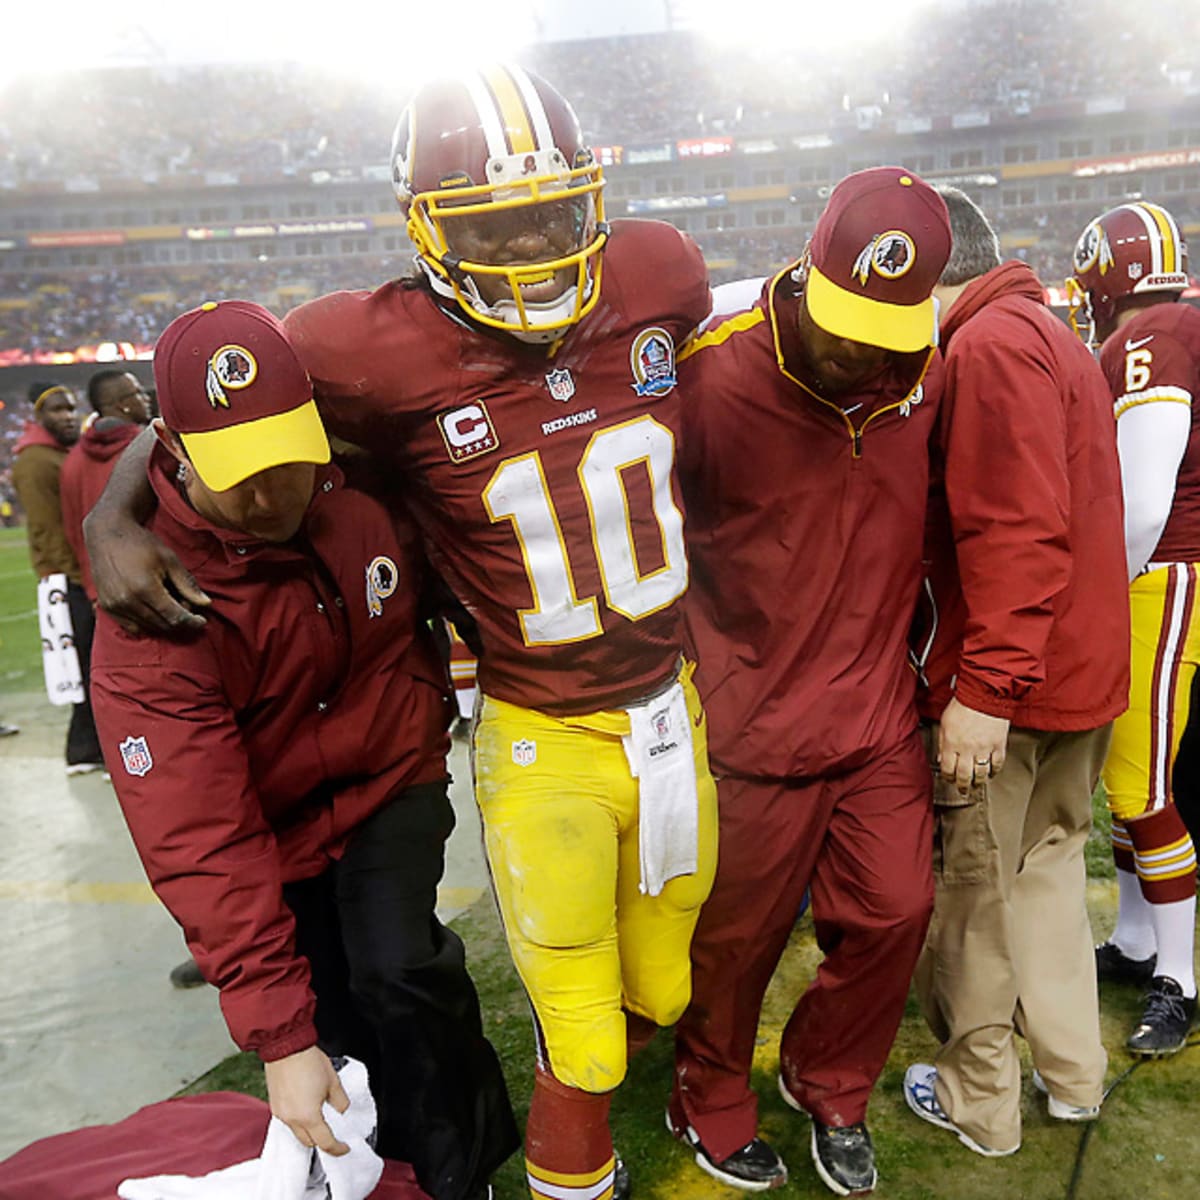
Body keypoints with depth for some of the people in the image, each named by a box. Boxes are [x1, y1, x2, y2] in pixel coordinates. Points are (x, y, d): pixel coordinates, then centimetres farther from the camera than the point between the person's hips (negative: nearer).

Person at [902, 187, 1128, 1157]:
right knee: (1048, 866, 21)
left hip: (1011, 686, -10)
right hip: (1083, 670, 10)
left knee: (978, 894, 6)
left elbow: (1016, 532, -24)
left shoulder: (990, 345, -16)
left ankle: (978, 1101, 23)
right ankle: (1072, 1074, 36)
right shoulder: (1048, 334, 16)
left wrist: (985, 686, -23)